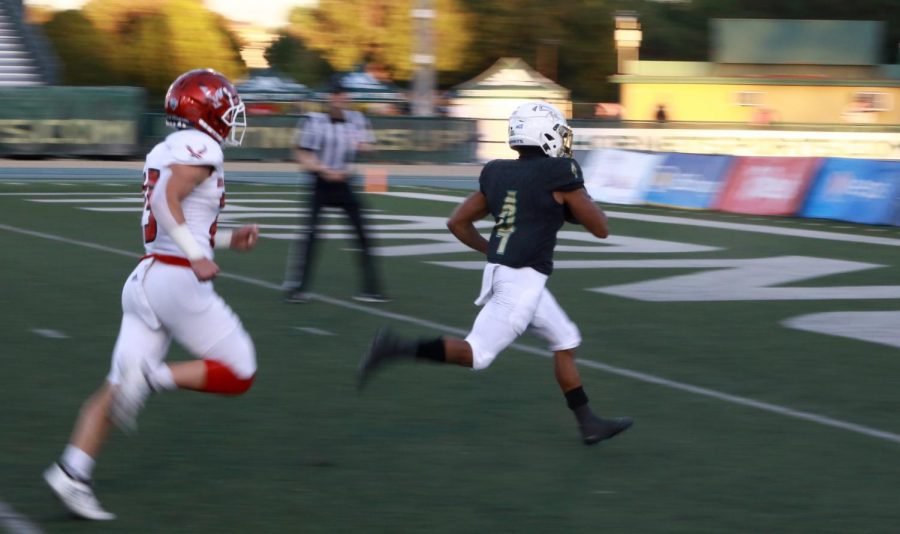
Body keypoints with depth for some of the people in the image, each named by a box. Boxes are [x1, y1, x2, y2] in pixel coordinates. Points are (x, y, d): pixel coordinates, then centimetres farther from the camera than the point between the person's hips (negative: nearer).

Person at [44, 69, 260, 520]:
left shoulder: (166, 151, 18)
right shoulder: (200, 148, -9)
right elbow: (166, 200, -23)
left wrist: (228, 240, 24)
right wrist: (197, 257, -26)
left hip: (146, 278, 9)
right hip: (179, 281, -9)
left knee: (118, 389, 5)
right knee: (238, 375, 3)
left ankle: (71, 473, -5)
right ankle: (152, 377, -15)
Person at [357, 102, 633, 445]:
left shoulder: (498, 174, 11)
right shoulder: (558, 174, -9)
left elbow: (457, 222, 14)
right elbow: (601, 229, -2)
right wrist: (578, 196, 14)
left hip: (500, 271, 9)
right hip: (523, 279, -9)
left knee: (566, 340, 17)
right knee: (477, 355, -4)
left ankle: (588, 423, 20)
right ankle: (398, 349, -11)